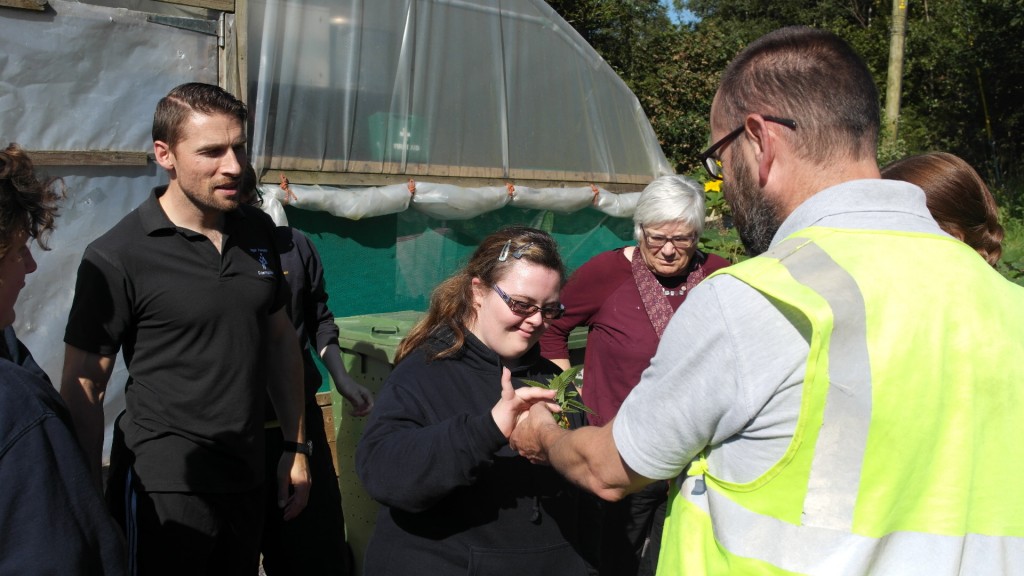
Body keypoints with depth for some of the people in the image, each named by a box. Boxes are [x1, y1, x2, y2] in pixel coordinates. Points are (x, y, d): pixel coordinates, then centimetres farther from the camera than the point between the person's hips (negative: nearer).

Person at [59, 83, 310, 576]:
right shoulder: (116, 257, -14)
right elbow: (82, 389, -9)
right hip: (166, 487, -5)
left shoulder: (259, 232, 2)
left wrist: (297, 447, 9)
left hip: (248, 476, 5)